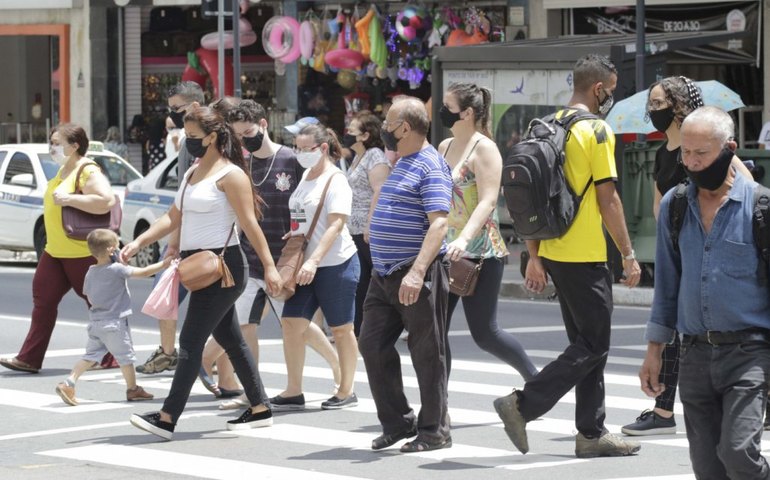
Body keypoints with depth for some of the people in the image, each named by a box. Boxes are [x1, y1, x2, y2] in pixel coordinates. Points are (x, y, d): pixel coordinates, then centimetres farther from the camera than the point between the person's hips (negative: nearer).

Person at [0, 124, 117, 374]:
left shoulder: (88, 172, -17)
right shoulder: (63, 170, 14)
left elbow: (106, 201, -32)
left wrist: (69, 199, -30)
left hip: (82, 253, -10)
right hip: (55, 251, 10)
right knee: (43, 299, 4)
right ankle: (29, 358, 4)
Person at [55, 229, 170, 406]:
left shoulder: (91, 273, 5)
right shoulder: (118, 270, -15)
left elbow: (90, 299, 12)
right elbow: (144, 272, -12)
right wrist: (164, 264, -2)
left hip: (95, 323, 6)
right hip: (114, 322, -6)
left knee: (91, 355, 10)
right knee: (125, 355, 8)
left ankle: (68, 383, -2)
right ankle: (133, 389, 20)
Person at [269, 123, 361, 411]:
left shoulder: (335, 180, -12)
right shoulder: (306, 177, 13)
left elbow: (335, 225, -21)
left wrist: (314, 261, -29)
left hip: (336, 264, -8)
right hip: (305, 265, 8)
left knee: (341, 329, 3)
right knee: (291, 323, 0)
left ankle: (346, 392, 14)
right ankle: (294, 392, 5)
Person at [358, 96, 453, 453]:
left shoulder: (431, 166, -13)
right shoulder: (401, 164, 18)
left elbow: (439, 223, -22)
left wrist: (417, 271, -32)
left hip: (418, 275, -10)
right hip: (384, 275, 10)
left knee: (427, 352, -1)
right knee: (373, 344, 6)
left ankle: (434, 431, 7)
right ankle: (398, 423, 15)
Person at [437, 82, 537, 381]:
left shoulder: (483, 148, -11)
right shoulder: (445, 147, 12)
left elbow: (488, 201, -21)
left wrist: (464, 238, -34)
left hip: (480, 254, -8)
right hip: (447, 253, 8)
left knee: (484, 333, -4)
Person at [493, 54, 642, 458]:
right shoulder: (597, 131, -11)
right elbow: (607, 199, -14)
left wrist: (535, 257, 18)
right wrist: (629, 254, -7)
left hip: (553, 254, 9)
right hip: (585, 257, -9)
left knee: (587, 344, 14)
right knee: (592, 347, -1)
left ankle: (592, 433, 15)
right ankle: (522, 404, -9)